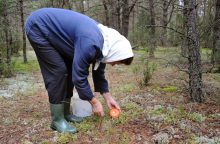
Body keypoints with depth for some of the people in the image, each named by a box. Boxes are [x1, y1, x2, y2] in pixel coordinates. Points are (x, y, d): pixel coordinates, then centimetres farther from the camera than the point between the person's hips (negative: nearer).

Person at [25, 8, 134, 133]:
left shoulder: (102, 44, -4)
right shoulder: (91, 43, -33)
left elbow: (99, 72, 7)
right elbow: (79, 76, -27)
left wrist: (108, 97, 8)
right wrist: (94, 102, -15)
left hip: (52, 30, 9)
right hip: (38, 27, -9)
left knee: (70, 71, 5)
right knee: (58, 71, -14)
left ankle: (65, 113, 17)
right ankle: (57, 120, -2)